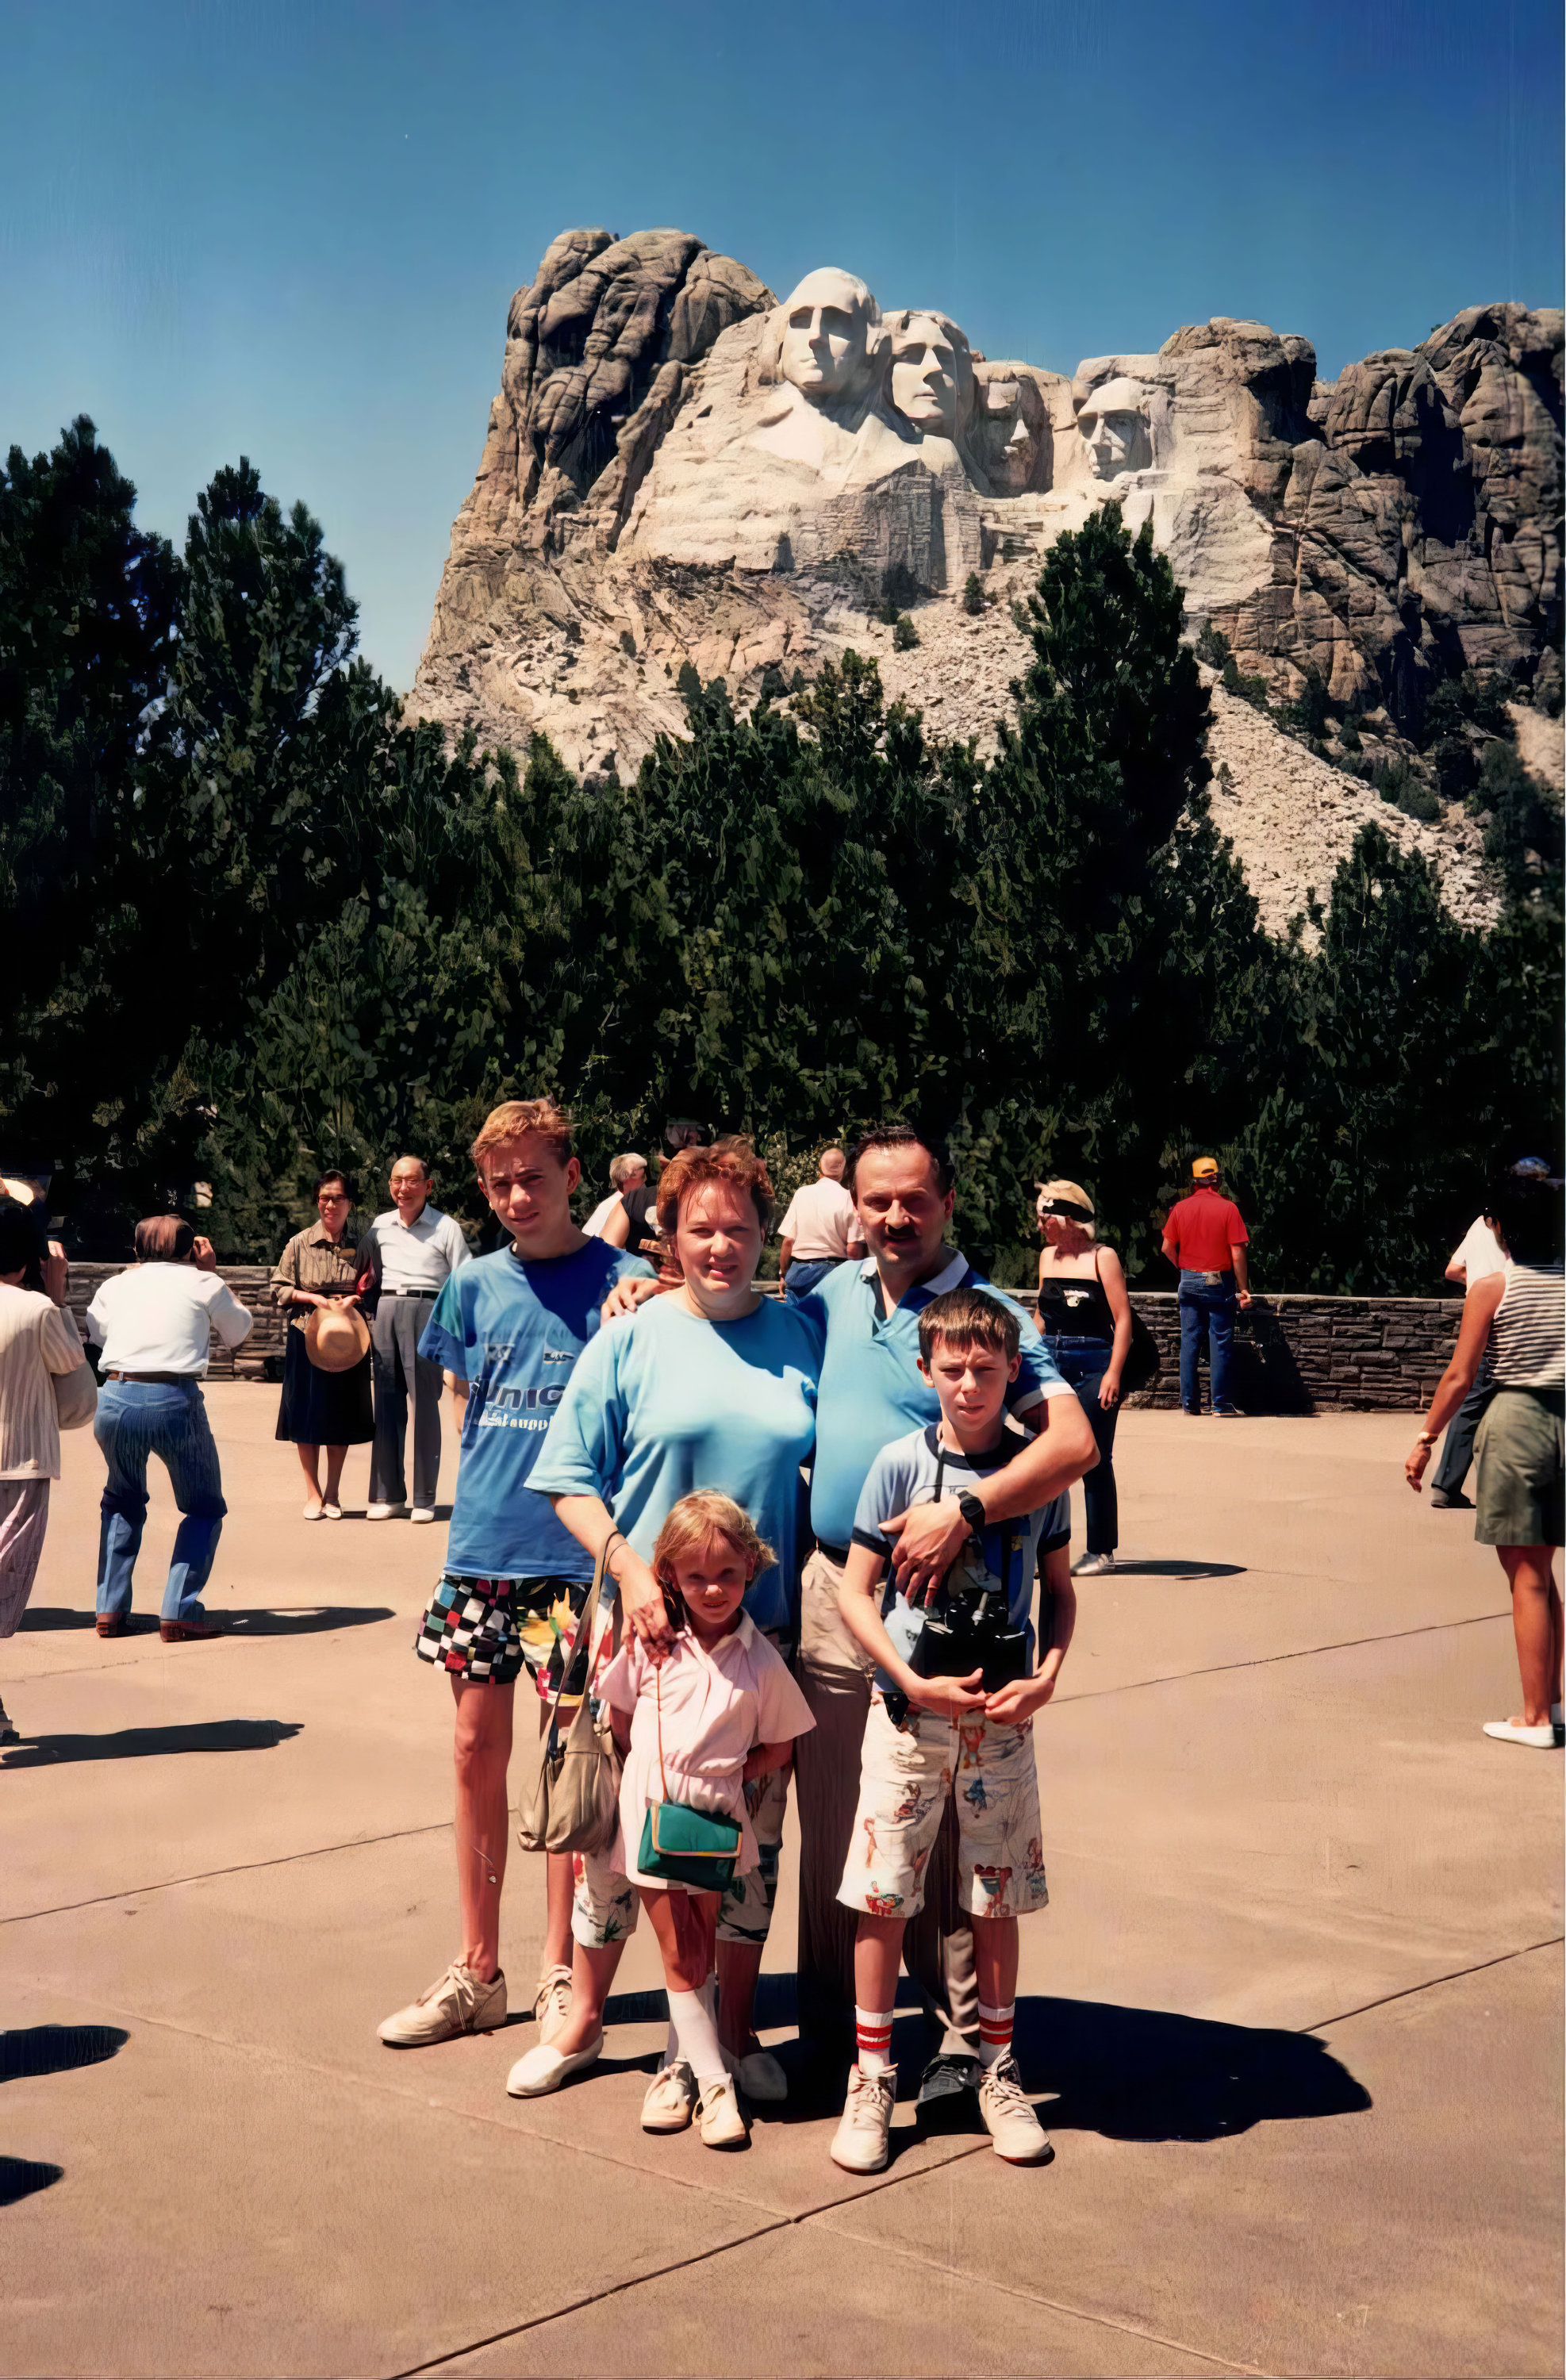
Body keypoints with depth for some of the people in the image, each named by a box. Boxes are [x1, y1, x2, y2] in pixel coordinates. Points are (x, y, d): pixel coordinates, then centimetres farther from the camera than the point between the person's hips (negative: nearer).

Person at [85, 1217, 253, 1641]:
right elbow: (239, 1333, 24)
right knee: (205, 1508, 15)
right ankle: (179, 1612, 3)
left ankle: (110, 1609, 20)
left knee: (122, 1501, 27)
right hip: (175, 1400, -3)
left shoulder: (114, 1285, 16)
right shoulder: (202, 1283, 9)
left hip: (115, 1399, 3)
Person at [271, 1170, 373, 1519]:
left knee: (342, 1418, 5)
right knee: (308, 1416, 1)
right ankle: (313, 1494, 13)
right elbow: (278, 1290, 2)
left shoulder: (360, 1246, 4)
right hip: (307, 1335, -1)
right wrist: (314, 1298, -11)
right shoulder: (300, 1244, 0)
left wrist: (353, 1300, -9)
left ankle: (333, 1494, 18)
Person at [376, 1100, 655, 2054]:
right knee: (478, 1753, 10)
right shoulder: (475, 1286, 7)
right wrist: (491, 1477, 8)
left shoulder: (624, 1282, -5)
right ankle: (477, 1972, 23)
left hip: (575, 1554, -4)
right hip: (481, 1549, 4)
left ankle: (560, 1976, 17)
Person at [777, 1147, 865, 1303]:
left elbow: (787, 1242, 1)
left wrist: (783, 1274, 13)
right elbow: (854, 1249, -11)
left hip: (799, 1272, 2)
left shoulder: (801, 1194, 1)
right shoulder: (848, 1199, -5)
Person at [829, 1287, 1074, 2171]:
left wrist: (1046, 1678, -5)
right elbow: (857, 1591, -2)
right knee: (881, 1896, 1)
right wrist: (916, 1683, -11)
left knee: (998, 1899, 10)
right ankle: (873, 2078, 15)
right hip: (909, 1709, -1)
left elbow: (1061, 1589, 11)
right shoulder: (902, 1463, -4)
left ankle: (999, 2072, 26)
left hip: (1002, 1715, 1)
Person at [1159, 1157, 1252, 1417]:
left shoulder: (1180, 1208, 1)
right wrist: (1243, 1289, -4)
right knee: (1220, 1342, 1)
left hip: (1189, 1281, 3)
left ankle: (1189, 1402, 8)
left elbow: (1167, 1248, 6)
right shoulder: (1228, 1208, -8)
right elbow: (1237, 1253, -10)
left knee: (1189, 1341, 7)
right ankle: (1221, 1403, 1)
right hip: (1219, 1283, -3)